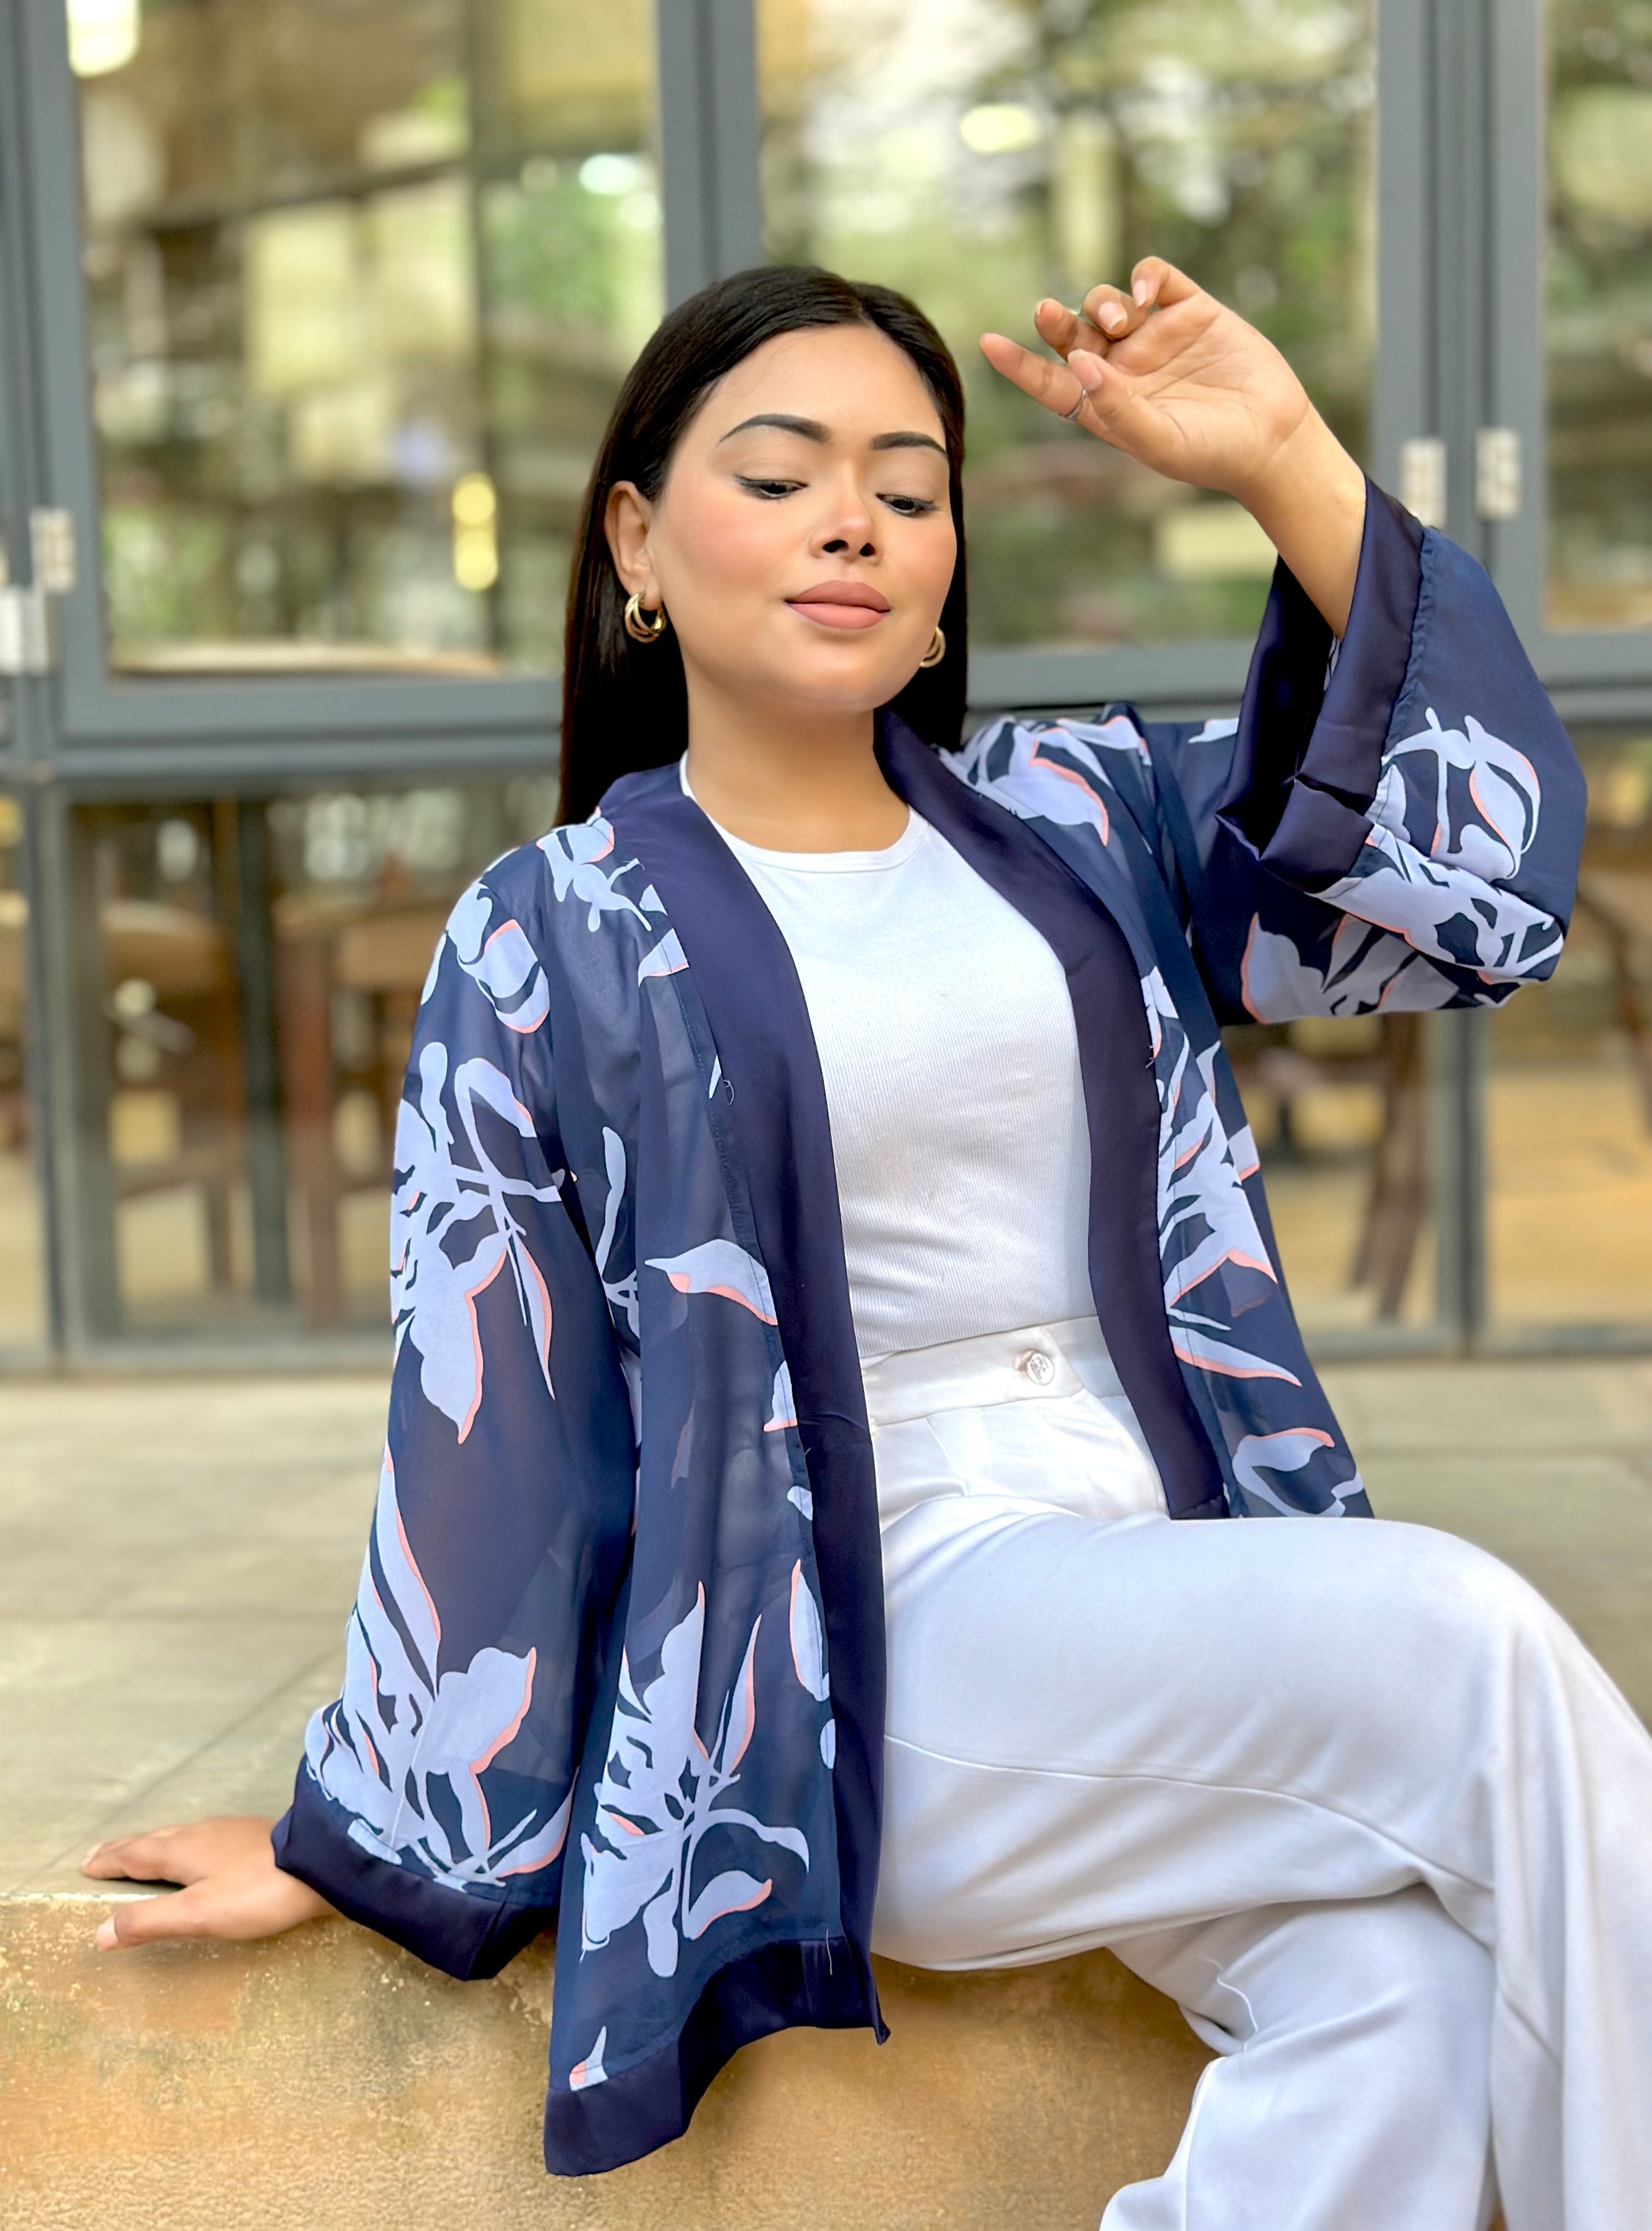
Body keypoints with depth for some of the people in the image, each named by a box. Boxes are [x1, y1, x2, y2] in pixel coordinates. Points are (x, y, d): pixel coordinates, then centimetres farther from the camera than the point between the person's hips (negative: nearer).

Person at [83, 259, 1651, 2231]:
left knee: (1393, 1980, -29)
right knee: (1471, 1647, -27)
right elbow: (486, 1426, 6)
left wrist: (1287, 467, -5)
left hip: (1190, 1594, 4)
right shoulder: (554, 945, 4)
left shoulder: (1075, 817, 14)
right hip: (873, 1657, -3)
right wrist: (363, 1841, 9)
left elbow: (1480, 873, 3)